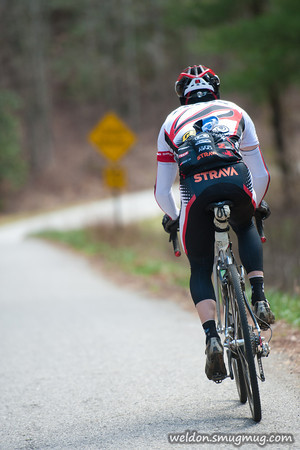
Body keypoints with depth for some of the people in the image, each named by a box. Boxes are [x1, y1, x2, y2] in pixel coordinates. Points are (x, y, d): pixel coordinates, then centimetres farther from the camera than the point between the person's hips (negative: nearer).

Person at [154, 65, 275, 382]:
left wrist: (172, 218, 47)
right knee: (246, 228, 35)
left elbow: (162, 192, 28)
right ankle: (259, 298, 16)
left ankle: (211, 337, -6)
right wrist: (256, 204, 53)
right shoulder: (236, 112, 32)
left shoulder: (172, 123, 32)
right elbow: (261, 174, 33)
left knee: (200, 270, 16)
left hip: (195, 189, -1)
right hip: (235, 179, 1)